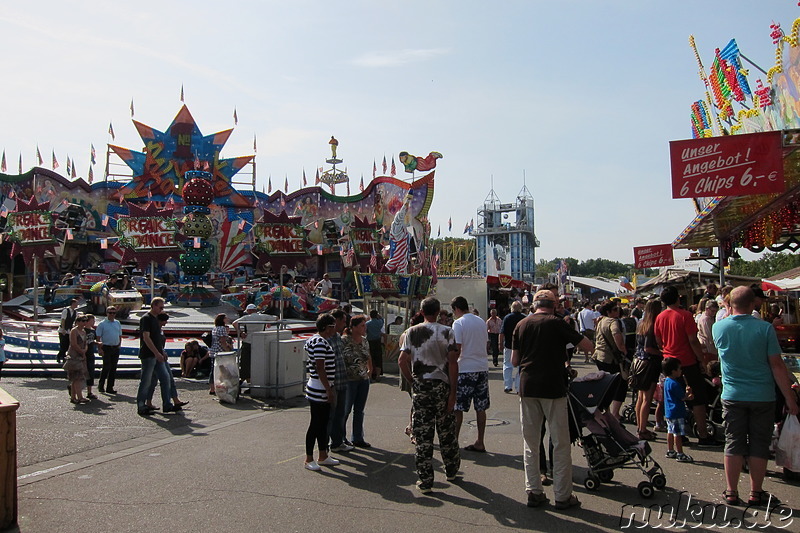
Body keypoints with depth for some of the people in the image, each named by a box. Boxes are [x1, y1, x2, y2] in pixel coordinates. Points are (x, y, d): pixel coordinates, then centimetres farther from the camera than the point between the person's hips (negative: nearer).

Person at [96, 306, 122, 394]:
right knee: (106, 367, -8)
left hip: (116, 348, 5)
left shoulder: (118, 323, 13)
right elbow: (98, 337, -3)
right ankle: (101, 385, 8)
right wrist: (99, 349, -10)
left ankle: (110, 387, 11)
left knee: (113, 368, 5)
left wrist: (119, 345, 9)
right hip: (106, 348, -5)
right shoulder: (102, 324, -1)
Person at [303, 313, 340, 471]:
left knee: (323, 423, 15)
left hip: (322, 390, 10)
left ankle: (323, 456, 25)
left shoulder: (317, 340, 14)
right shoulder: (320, 343, -18)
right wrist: (329, 389, -19)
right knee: (315, 424, -2)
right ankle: (309, 460, 8)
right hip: (318, 391, -10)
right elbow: (320, 369, -22)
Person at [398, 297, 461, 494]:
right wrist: (453, 392, -6)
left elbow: (402, 361, -7)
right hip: (442, 385, 0)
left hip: (420, 387, 0)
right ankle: (451, 471, 31)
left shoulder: (412, 332, -1)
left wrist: (411, 381, 6)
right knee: (446, 432, 15)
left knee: (422, 435, 3)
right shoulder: (447, 332, -4)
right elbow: (453, 363, -9)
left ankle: (425, 481, 6)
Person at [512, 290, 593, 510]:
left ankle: (533, 492, 15)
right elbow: (588, 347, -4)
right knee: (561, 444, 6)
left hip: (527, 387, 4)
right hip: (553, 388, -4)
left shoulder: (521, 325, 6)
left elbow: (514, 361, 8)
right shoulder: (556, 323, -5)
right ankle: (563, 496, 10)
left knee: (531, 444, 11)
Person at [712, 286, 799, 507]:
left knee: (734, 444, 9)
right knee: (759, 445, 9)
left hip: (733, 396, 2)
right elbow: (777, 366, -10)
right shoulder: (765, 328, -11)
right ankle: (756, 493, 18)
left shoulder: (719, 327, -5)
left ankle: (731, 492, 14)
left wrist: (731, 314, 20)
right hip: (762, 396, -2)